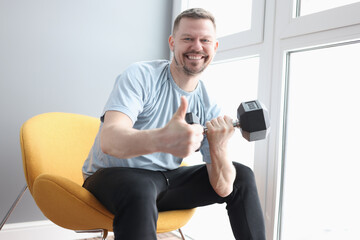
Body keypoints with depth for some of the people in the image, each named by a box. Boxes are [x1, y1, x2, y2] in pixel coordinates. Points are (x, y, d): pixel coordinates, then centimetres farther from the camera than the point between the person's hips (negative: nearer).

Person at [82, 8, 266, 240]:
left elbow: (222, 188, -9)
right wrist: (160, 140, -55)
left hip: (165, 178, 6)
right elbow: (109, 140, -35)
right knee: (138, 191, -41)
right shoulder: (141, 75, -17)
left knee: (242, 176, 3)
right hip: (113, 175, -5)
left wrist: (218, 146, -30)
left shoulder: (209, 106, -3)